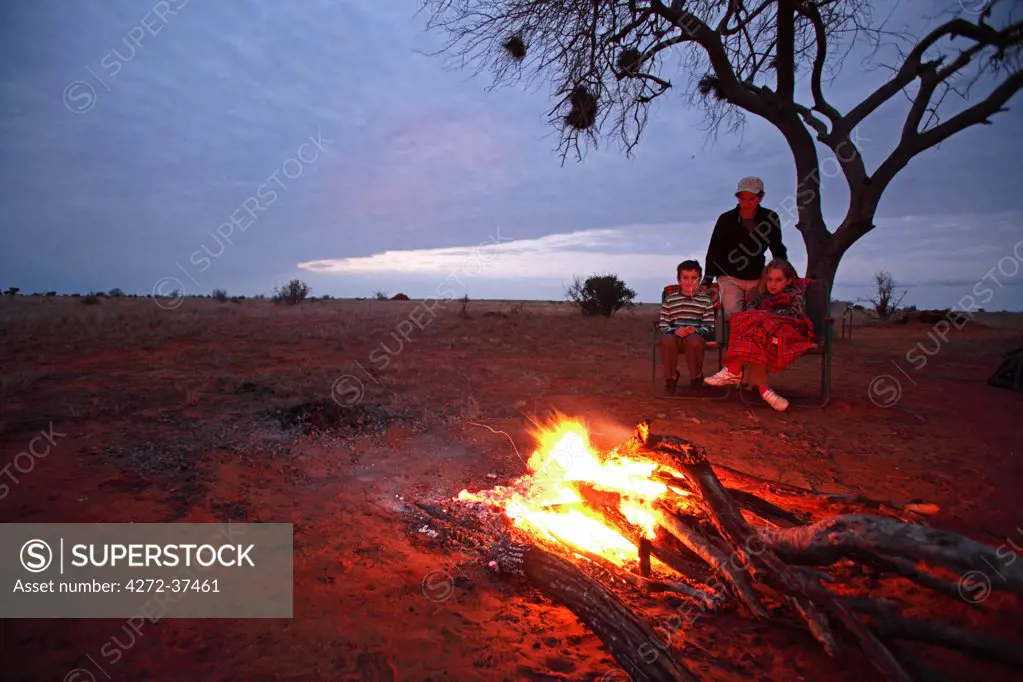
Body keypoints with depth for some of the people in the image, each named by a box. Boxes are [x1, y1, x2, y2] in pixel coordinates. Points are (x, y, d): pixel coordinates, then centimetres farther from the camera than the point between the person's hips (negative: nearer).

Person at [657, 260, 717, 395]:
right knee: (665, 340, -37)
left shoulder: (705, 300, 13)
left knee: (694, 340, -39)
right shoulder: (670, 299, 14)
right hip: (674, 335, 1)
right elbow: (663, 324, 9)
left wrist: (695, 330, -14)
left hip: (696, 336, -1)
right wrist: (674, 330, -13)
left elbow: (709, 326, 8)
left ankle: (696, 377, -9)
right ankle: (671, 376, -7)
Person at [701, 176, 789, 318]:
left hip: (757, 278, 2)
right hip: (730, 277, -2)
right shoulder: (726, 219, -7)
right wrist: (707, 281, -12)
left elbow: (778, 250, 11)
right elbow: (714, 252, -5)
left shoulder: (770, 218, -1)